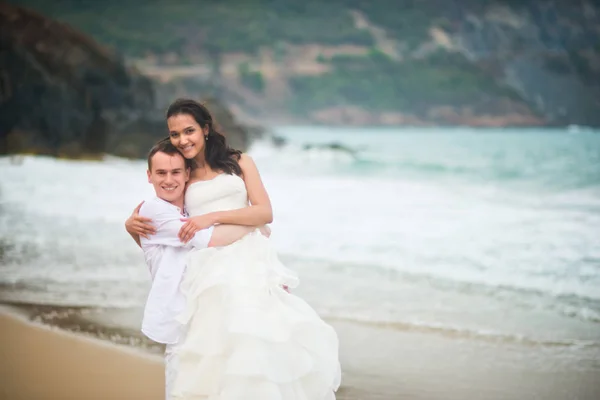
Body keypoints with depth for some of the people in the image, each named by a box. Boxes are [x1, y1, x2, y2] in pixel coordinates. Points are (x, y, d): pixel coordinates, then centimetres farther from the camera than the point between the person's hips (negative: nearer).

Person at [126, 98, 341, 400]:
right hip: (210, 270, 1)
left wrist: (214, 217, -7)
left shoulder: (239, 163, 15)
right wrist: (132, 226, 2)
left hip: (249, 261, 0)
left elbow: (265, 213, 4)